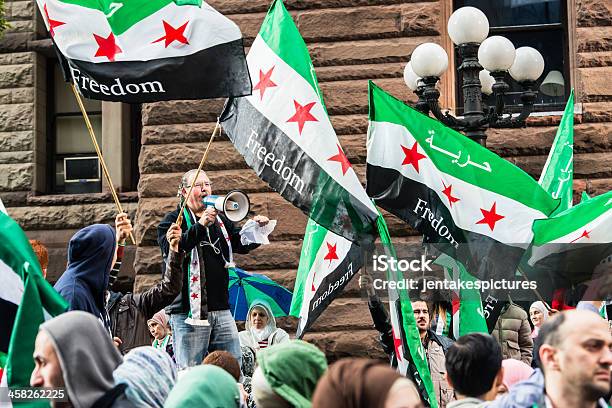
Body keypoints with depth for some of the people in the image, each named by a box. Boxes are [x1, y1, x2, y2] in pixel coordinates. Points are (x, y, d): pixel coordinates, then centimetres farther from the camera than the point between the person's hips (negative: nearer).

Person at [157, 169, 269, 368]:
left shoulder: (220, 220, 19)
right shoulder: (173, 220, 1)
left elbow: (242, 245, 15)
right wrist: (201, 226, -26)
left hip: (221, 310, 5)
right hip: (189, 311, -5)